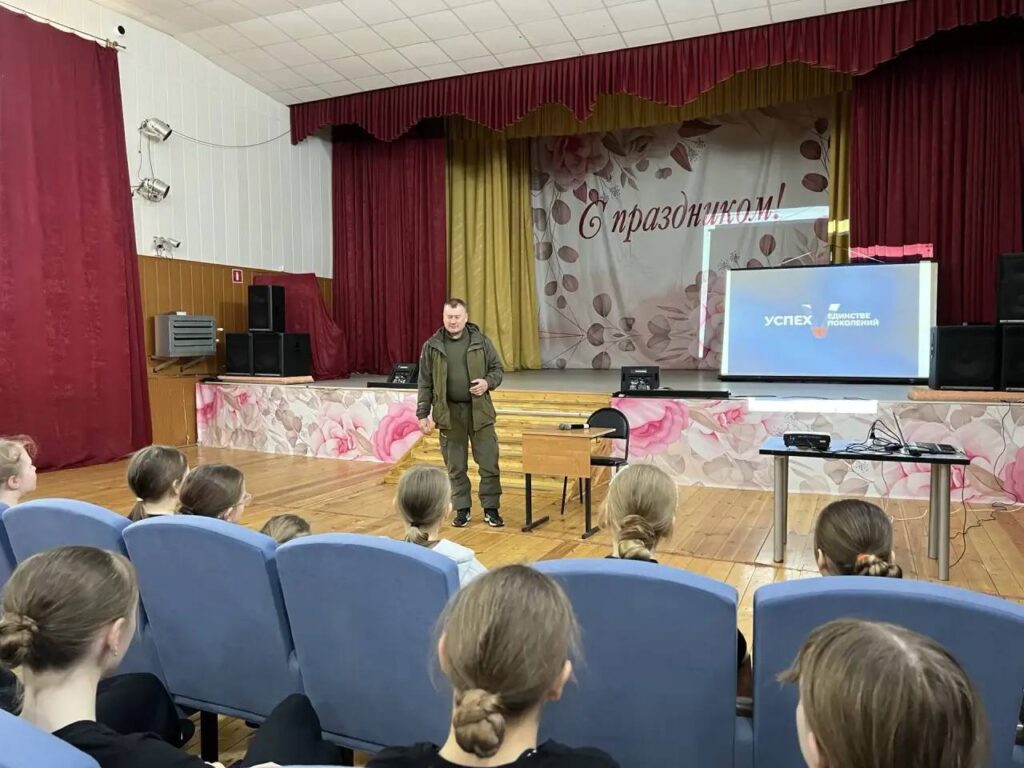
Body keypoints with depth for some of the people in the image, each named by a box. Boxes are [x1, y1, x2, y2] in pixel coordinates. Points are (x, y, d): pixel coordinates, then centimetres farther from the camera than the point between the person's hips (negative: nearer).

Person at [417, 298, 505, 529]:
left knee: (489, 463, 3)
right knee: (456, 467, 9)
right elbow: (425, 383, 3)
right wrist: (423, 414, -1)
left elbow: (497, 369, 7)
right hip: (449, 413, 0)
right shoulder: (432, 346, 0)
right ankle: (462, 509, 22)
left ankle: (491, 509, 16)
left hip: (479, 411, 0)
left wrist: (488, 382, -15)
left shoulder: (481, 341, 0)